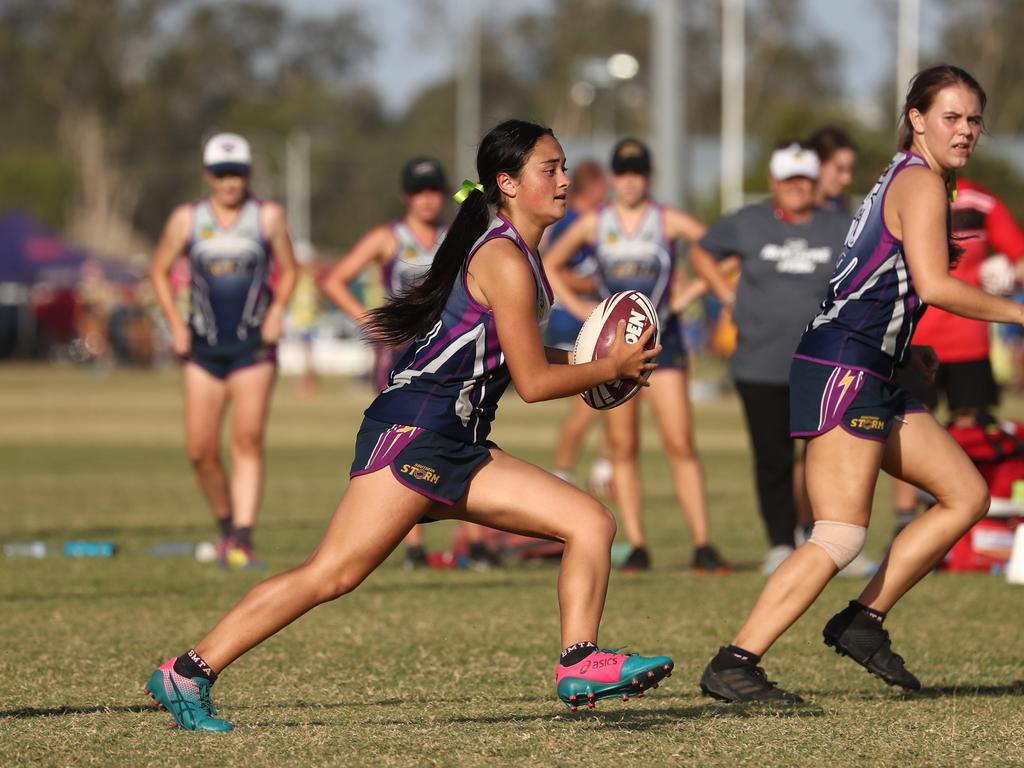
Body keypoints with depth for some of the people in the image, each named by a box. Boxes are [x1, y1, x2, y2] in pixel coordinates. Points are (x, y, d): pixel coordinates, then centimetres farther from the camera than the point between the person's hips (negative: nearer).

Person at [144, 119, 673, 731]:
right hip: (413, 432, -10)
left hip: (458, 450, 10)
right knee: (334, 574, -15)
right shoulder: (504, 259, -13)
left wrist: (591, 360, 17)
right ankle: (188, 674, -11)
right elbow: (533, 382, -12)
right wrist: (612, 368, 1)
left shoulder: (520, 254, 17)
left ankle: (581, 667, -4)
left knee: (593, 523, 2)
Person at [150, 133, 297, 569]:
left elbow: (288, 269, 13)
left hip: (254, 344, -2)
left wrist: (278, 309, -5)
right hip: (203, 347, 2)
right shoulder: (187, 219, 5)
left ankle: (242, 541, -16)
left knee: (248, 440, -14)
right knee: (201, 451, -2)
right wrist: (175, 323, 1)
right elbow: (159, 271, 14)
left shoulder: (269, 217, 3)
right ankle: (226, 525, 22)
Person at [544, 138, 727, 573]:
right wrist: (577, 307, 5)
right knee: (622, 448, 1)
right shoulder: (593, 224, 6)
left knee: (681, 444, -10)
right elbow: (550, 264, 18)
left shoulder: (669, 221, -1)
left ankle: (702, 545, -11)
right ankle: (636, 546, 5)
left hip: (662, 341, -2)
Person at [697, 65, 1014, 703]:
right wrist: (1013, 312, -10)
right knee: (842, 536, -17)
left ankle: (864, 621, 9)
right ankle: (733, 665, -18)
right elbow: (933, 284, -20)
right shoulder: (920, 182, -8)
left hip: (872, 376, 10)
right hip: (844, 367, -10)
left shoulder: (911, 182, 22)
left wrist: (904, 348, 16)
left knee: (967, 495, 9)